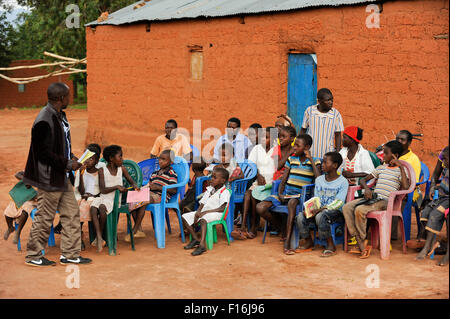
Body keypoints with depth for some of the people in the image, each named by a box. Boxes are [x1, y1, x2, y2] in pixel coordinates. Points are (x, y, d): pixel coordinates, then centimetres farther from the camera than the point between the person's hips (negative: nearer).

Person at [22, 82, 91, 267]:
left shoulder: (60, 116, 9)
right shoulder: (44, 121, -21)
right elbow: (43, 153, -23)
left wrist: (71, 158, 5)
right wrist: (68, 164, -17)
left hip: (63, 177, 10)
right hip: (49, 178, -10)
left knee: (71, 214, 12)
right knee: (45, 218, 2)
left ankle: (70, 254, 21)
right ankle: (33, 256, 16)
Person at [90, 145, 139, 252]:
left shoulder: (122, 169, 9)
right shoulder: (102, 170, 2)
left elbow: (131, 181, 20)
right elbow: (103, 190, -5)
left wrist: (135, 186, -4)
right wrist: (117, 187, -19)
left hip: (115, 199, 0)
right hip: (103, 197, 0)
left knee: (102, 207, -32)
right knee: (93, 207, -32)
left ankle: (99, 237, -18)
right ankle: (99, 239, -36)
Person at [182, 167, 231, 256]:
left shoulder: (224, 192, -7)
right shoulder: (209, 189, 18)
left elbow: (222, 209, -18)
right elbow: (202, 203, 16)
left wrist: (206, 212, -22)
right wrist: (198, 212, -6)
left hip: (215, 213, -9)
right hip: (203, 212, 9)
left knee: (203, 219, -40)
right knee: (184, 217, -4)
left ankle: (202, 245, -47)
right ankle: (196, 238, -5)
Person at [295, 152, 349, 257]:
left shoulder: (343, 182, -6)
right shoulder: (319, 180, 12)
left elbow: (338, 203, -14)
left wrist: (320, 209, -25)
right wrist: (311, 208, -11)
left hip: (336, 212, -5)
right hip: (320, 210, 6)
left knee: (320, 216, -36)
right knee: (300, 217, -19)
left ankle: (330, 245, -20)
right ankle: (308, 241, 5)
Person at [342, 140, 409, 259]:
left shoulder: (400, 170, 2)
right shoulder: (381, 168, 21)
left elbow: (405, 187, -17)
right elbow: (363, 179, 24)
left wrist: (401, 166, -13)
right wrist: (366, 188, 0)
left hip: (385, 201, -7)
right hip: (373, 197, 7)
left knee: (359, 210, -31)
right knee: (346, 207, -15)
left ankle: (362, 241, -13)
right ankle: (361, 245, -21)